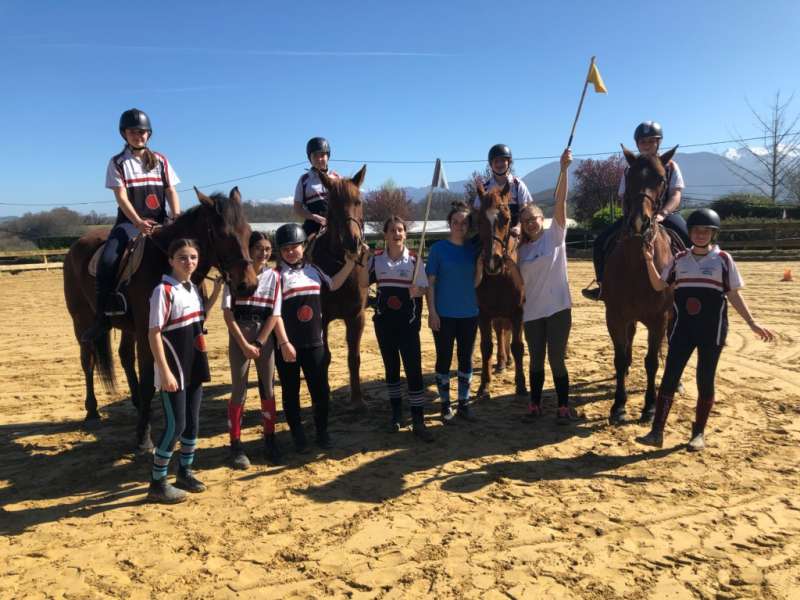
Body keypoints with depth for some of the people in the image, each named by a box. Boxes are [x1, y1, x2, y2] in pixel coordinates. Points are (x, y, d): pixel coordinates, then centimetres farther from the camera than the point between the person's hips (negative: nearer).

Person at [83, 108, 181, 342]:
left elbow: (171, 192, 8)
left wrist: (177, 218, -11)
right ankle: (102, 315, -19)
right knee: (107, 260, -26)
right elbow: (121, 196, -7)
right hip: (129, 221, -2)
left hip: (159, 221, 2)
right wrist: (138, 222, -23)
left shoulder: (160, 161, 12)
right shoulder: (118, 163, 4)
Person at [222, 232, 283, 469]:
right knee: (239, 391, 1)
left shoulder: (274, 276, 0)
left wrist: (258, 343, -10)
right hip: (239, 337, -2)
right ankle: (236, 445, 13)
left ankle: (270, 440, 22)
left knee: (268, 389, 8)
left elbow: (274, 314, -3)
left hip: (264, 337, 2)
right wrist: (244, 344, -13)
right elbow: (228, 312, -8)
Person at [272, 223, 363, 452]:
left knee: (321, 389, 8)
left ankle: (322, 431, 25)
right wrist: (284, 343, -17)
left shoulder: (313, 270, 8)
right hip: (288, 344, -4)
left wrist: (349, 264, 19)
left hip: (314, 342, 4)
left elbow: (333, 285, 27)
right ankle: (298, 435, 22)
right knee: (291, 391, 8)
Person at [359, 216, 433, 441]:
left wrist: (416, 291, -23)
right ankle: (396, 414, 28)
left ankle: (418, 422, 1)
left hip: (408, 322, -2)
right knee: (391, 368, 13)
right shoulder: (377, 258, 2)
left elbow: (423, 288, -1)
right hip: (384, 321, 2)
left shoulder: (413, 260, -4)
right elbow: (364, 284, 7)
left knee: (414, 369, -6)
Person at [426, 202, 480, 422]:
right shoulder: (438, 248, -4)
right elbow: (430, 282, -6)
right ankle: (445, 405, 17)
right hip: (444, 314, -3)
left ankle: (464, 403, 22)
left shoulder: (473, 249, 5)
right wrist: (432, 311, -12)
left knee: (466, 359, 10)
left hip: (469, 314, 3)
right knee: (444, 359, 4)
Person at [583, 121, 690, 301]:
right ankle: (603, 285, 0)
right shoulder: (630, 169, 8)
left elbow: (676, 196, -7)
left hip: (665, 214, -2)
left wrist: (662, 214, -26)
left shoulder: (670, 166, 2)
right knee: (601, 243, -13)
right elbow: (623, 198, 7)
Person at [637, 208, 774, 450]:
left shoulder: (723, 259, 0)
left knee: (705, 380, 5)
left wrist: (752, 323, -3)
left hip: (712, 328, -2)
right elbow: (658, 286, 8)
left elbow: (734, 295, 2)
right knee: (669, 376, -3)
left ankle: (699, 432, 19)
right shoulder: (679, 259, 7)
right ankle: (657, 432, 0)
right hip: (683, 326, 2)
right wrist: (649, 260, -5)